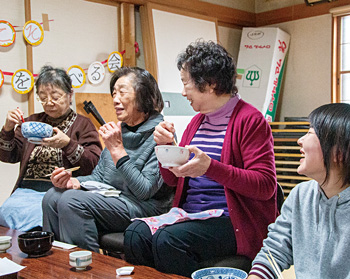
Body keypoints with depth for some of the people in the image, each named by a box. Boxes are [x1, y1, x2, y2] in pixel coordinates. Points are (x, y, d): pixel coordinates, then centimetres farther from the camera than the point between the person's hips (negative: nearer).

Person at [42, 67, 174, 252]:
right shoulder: (118, 130, 11)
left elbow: (145, 191, -18)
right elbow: (99, 176, 16)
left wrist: (117, 150, -21)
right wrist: (74, 182, -5)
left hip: (145, 208, -7)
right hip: (112, 198, 8)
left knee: (72, 201, -24)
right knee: (52, 197, -9)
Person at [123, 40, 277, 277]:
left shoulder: (250, 120, -6)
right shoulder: (198, 121, 17)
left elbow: (266, 185, -15)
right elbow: (173, 180, 21)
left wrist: (210, 167, -25)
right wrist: (165, 146, 1)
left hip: (230, 220, -6)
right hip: (189, 213, 7)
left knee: (168, 240, -30)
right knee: (135, 233, -20)